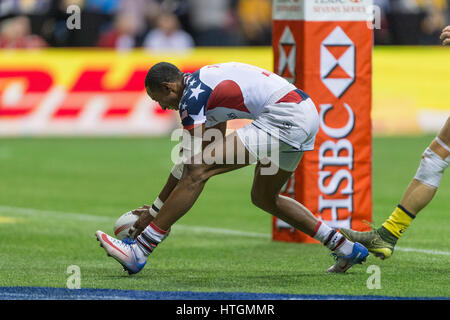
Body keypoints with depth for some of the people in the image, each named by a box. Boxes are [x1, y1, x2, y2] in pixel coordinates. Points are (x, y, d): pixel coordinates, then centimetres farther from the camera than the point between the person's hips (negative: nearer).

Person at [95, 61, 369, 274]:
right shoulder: (208, 83, 24)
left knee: (198, 171, -13)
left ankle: (138, 252, -16)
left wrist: (154, 210, 2)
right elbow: (213, 155, 29)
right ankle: (348, 249, 28)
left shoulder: (192, 96, -5)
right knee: (264, 198, 26)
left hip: (285, 116, -10)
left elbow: (190, 166, -6)